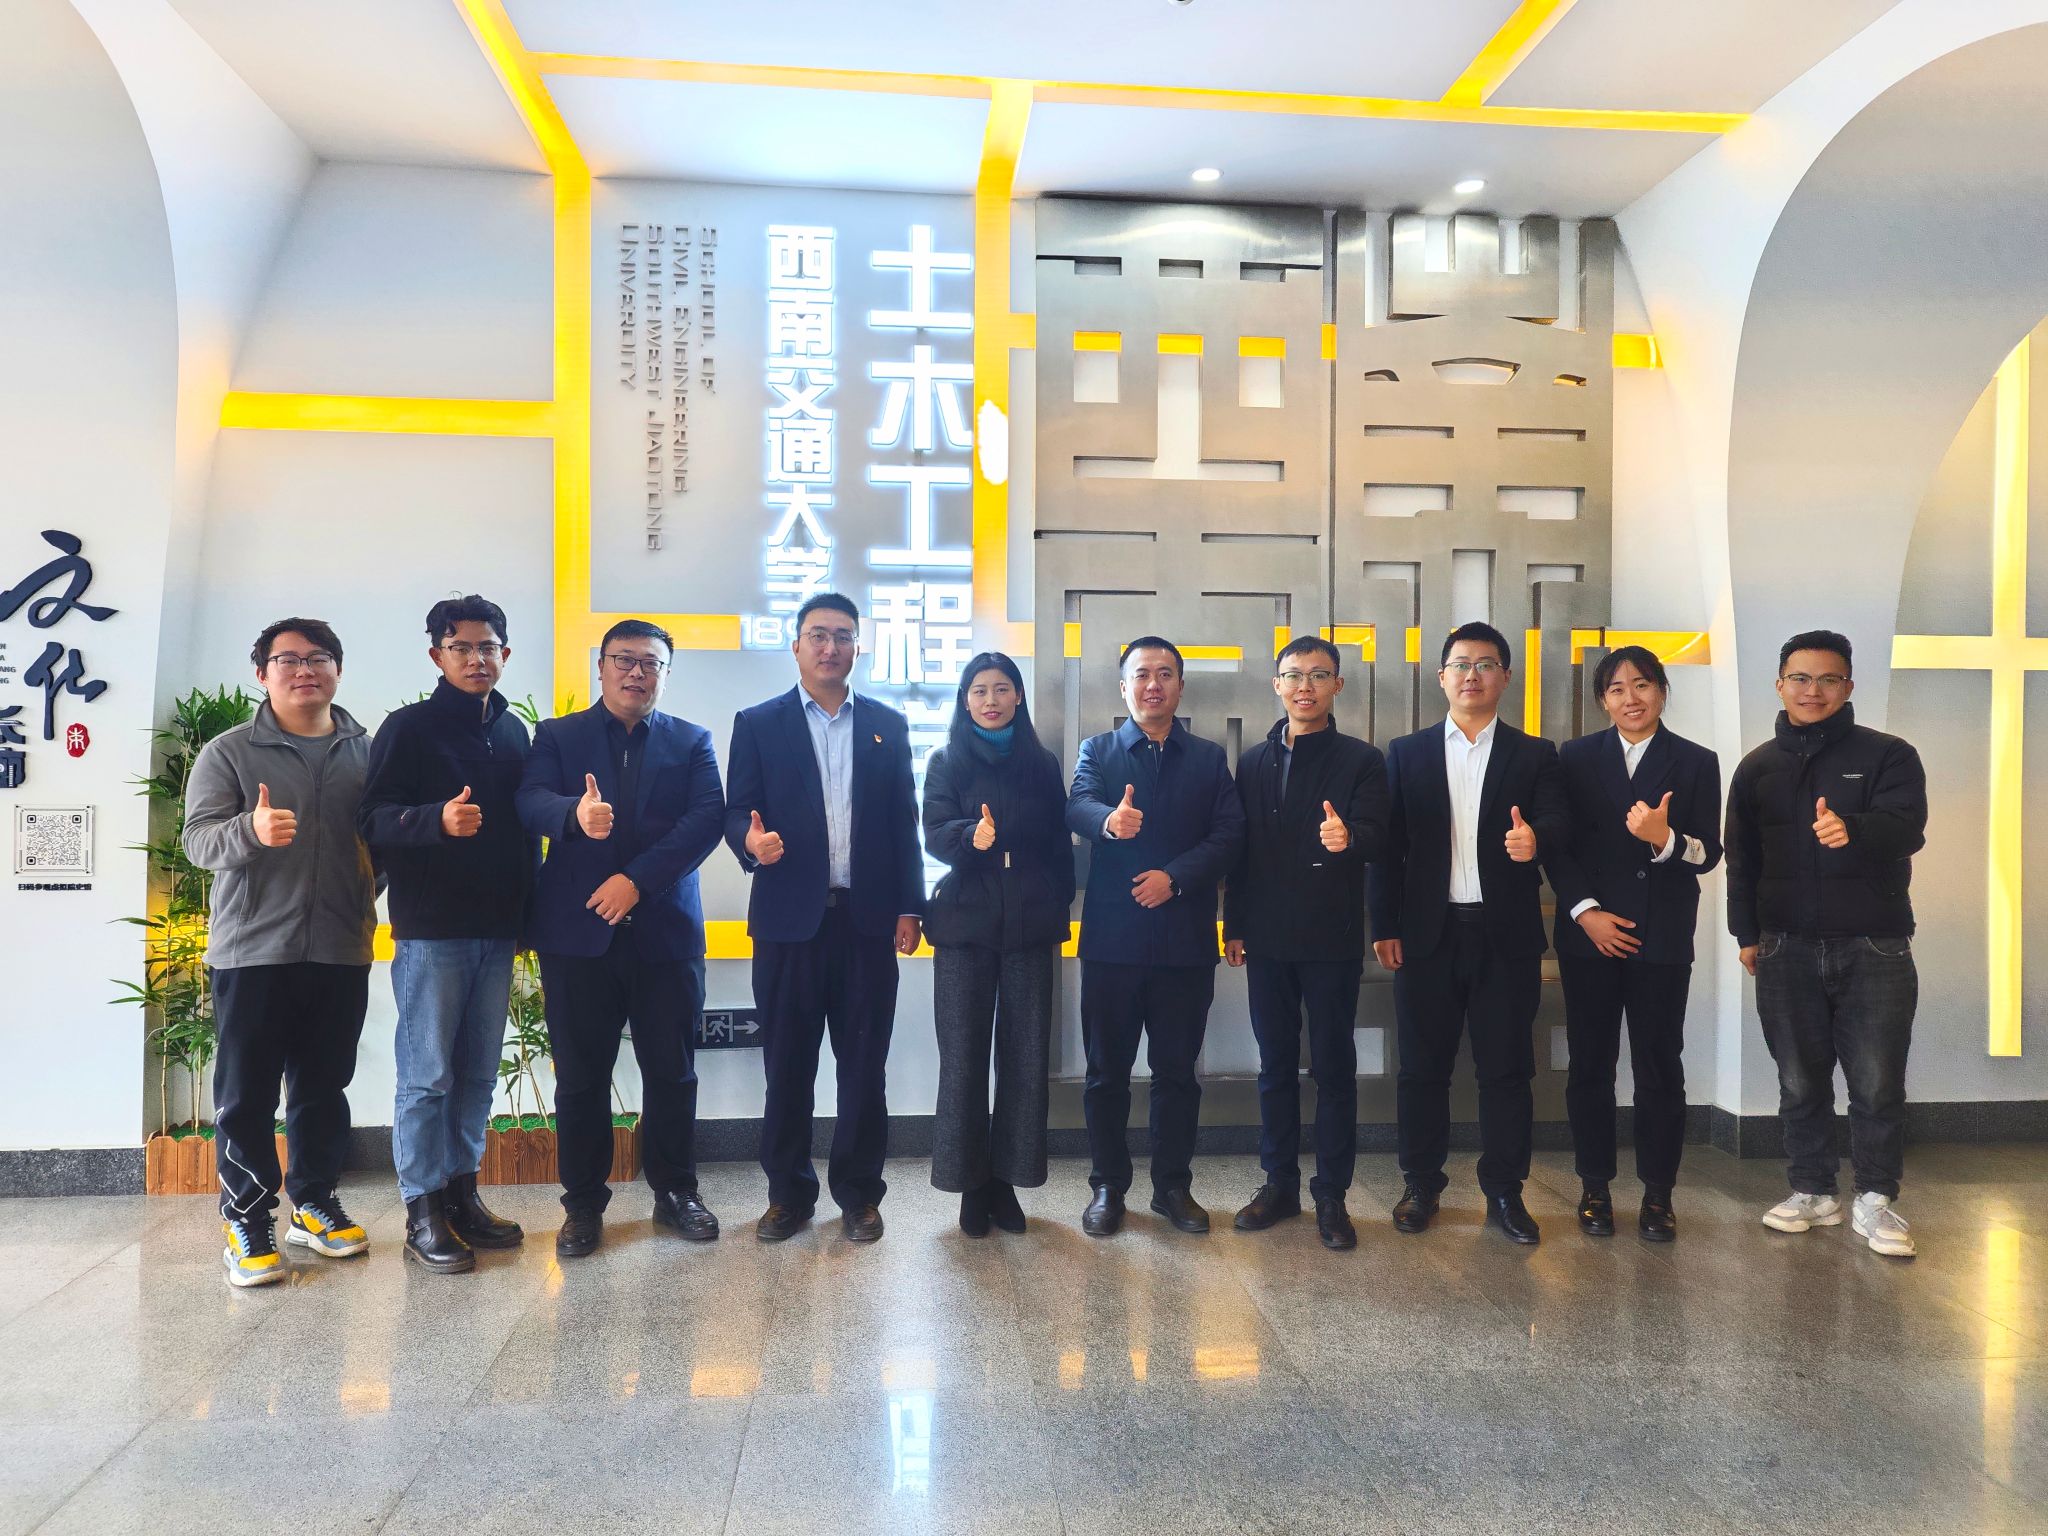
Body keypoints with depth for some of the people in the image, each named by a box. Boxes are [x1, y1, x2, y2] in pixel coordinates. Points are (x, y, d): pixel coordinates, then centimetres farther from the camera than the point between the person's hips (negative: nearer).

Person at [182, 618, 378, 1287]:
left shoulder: (367, 752, 8)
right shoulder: (228, 752, 1)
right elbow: (198, 838, -9)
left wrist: (367, 902, 3)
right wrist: (252, 829, -28)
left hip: (340, 950, 3)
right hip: (251, 951, -2)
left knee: (323, 1086, 12)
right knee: (247, 1093, 4)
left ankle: (313, 1202, 26)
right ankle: (246, 1219, 16)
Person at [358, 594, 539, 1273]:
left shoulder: (513, 731, 13)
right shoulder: (409, 727, -3)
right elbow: (373, 820, -11)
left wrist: (529, 906, 12)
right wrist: (439, 818, -30)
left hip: (497, 930, 5)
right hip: (431, 931, -5)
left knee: (479, 1074, 11)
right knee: (427, 1075, 0)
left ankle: (462, 1193, 23)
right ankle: (423, 1212, 9)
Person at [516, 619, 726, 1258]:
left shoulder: (692, 742, 10)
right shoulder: (558, 736, 9)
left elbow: (707, 817, -5)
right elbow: (530, 802, -8)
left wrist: (639, 879, -16)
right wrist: (575, 815, -32)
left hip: (666, 931, 1)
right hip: (577, 931, 0)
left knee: (672, 1071, 7)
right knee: (581, 1076, 6)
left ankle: (675, 1191, 23)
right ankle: (583, 1204, 19)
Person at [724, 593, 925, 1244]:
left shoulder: (888, 725, 10)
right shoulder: (758, 724, 6)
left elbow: (904, 822, 9)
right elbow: (737, 811, 2)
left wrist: (910, 908, 3)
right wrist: (750, 840, -21)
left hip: (869, 920, 1)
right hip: (789, 920, -1)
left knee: (864, 1065, 7)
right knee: (787, 1066, 7)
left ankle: (859, 1193, 21)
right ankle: (788, 1194, 22)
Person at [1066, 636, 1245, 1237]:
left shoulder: (1209, 758, 10)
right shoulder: (1098, 751, 5)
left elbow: (1228, 835, -1)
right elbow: (1078, 808, -14)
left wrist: (1175, 876, -15)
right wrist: (1109, 820, -38)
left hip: (1185, 938, 1)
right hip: (1112, 936, -1)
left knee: (1177, 1069, 9)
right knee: (1107, 1069, 7)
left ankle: (1173, 1185, 23)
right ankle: (1107, 1186, 20)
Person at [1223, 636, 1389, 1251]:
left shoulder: (1361, 760, -1)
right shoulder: (1254, 762, 10)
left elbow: (1375, 836, -13)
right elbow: (1241, 848, 11)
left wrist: (1348, 838, -36)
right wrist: (1234, 925, 8)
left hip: (1332, 940, -3)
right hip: (1268, 939, 3)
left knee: (1333, 1068, 4)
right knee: (1275, 1066, 11)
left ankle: (1331, 1195, 14)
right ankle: (1279, 1184, 23)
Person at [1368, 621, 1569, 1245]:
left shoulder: (1534, 755, 8)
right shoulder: (1406, 753, 8)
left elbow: (1559, 823, -4)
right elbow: (1388, 844, 5)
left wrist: (1535, 836, -29)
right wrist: (1385, 925, -2)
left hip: (1506, 935, 0)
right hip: (1428, 933, 0)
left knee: (1506, 1068, 5)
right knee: (1422, 1067, 7)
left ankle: (1504, 1191, 18)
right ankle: (1421, 1184, 20)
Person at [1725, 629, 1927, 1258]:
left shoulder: (1888, 755, -1)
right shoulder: (1757, 767, 9)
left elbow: (1907, 827, -18)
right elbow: (1742, 858, 13)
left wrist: (1853, 829, -39)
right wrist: (1747, 934, 9)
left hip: (1874, 948, -2)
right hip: (1787, 949, 3)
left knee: (1877, 1084, 2)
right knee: (1800, 1082, 9)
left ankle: (1875, 1201, 16)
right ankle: (1812, 1191, 22)